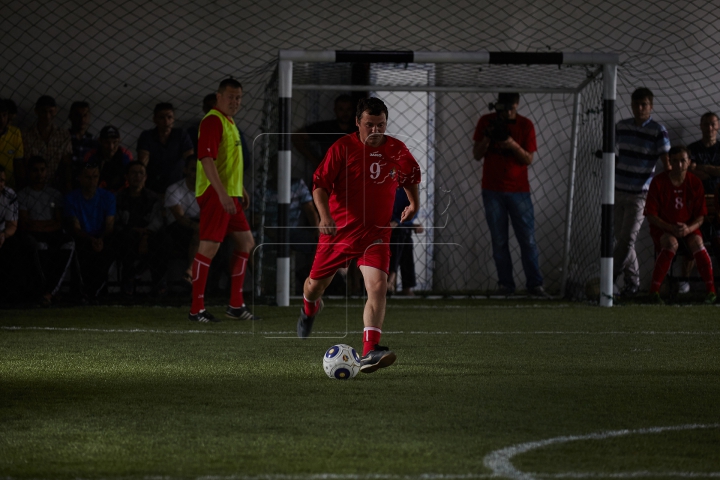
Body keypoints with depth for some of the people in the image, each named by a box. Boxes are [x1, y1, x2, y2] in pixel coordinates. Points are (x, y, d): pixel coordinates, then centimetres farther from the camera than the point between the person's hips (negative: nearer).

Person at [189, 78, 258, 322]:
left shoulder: (229, 123, 18)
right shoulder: (213, 121, -13)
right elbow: (207, 158, -22)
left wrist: (241, 190, 27)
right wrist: (223, 194, -27)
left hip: (229, 195, 10)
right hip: (215, 193, -10)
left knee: (246, 243, 12)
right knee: (209, 247, -10)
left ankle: (236, 305, 17)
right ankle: (196, 309, -7)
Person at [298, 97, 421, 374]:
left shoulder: (397, 150, 1)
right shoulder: (342, 148, -9)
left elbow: (410, 177, 24)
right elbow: (320, 185, -12)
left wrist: (414, 203, 14)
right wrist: (324, 215, -26)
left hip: (376, 234, 1)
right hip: (338, 229, -1)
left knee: (378, 286, -21)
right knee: (316, 285, 12)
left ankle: (369, 354, -29)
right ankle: (309, 308, 53)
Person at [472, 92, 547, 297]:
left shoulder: (525, 125, 1)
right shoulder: (486, 122, 3)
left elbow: (528, 159, -1)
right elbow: (477, 155, 3)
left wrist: (513, 145, -19)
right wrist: (488, 137, -15)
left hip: (518, 190, -1)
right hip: (492, 191, 1)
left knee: (528, 240, -4)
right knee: (499, 241, 0)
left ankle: (534, 284, 0)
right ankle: (505, 284, 4)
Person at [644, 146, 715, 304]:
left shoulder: (695, 183, -3)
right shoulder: (658, 182, -10)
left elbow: (700, 217, -1)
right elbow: (651, 215, -10)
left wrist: (688, 229, -23)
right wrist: (671, 228, -24)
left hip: (688, 227, 2)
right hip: (662, 228, -2)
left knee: (697, 242, -30)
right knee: (671, 244, -34)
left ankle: (711, 290, -27)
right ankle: (654, 290, -29)